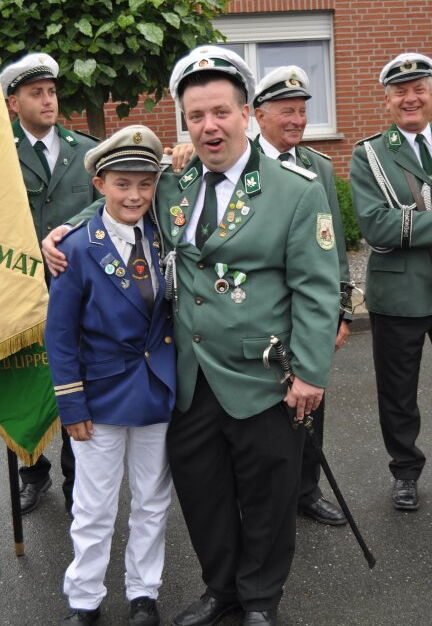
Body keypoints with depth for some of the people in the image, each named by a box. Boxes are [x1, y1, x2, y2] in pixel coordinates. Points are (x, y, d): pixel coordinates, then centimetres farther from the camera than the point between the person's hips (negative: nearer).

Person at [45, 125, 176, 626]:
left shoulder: (164, 239, -1)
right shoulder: (79, 248, -12)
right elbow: (60, 335, -9)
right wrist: (71, 405, -10)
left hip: (159, 391, 4)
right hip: (102, 394, -3)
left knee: (152, 502, 16)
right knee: (93, 509, 10)